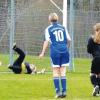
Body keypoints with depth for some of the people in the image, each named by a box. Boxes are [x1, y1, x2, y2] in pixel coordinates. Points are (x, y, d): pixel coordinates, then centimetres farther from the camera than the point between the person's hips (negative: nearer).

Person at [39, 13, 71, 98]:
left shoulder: (48, 29, 2)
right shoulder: (63, 27, 11)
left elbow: (47, 41, -5)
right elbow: (68, 39, 8)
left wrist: (43, 52, -2)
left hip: (55, 52, -3)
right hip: (64, 51, 3)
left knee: (56, 72, 3)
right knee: (63, 72, 6)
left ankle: (58, 91, -3)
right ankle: (64, 91, 1)